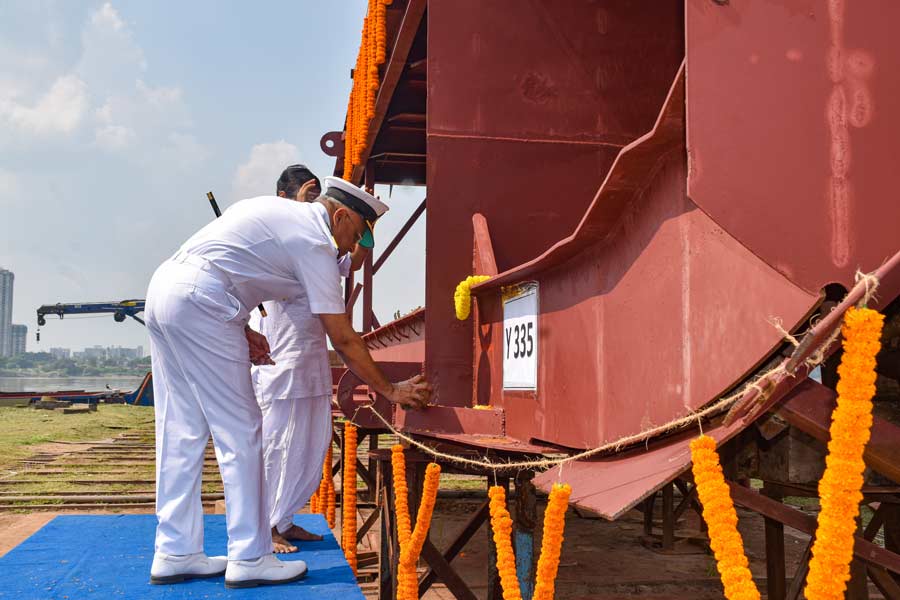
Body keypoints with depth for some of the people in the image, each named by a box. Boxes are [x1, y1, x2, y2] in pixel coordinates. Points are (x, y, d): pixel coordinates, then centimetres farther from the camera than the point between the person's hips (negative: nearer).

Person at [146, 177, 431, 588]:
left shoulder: (275, 211, 22)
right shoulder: (316, 240, -5)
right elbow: (343, 339, -5)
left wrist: (241, 330, 16)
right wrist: (390, 391, 3)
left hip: (162, 288, 10)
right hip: (198, 301, -10)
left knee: (181, 432, 12)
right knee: (240, 432, -2)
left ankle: (174, 554, 18)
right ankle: (249, 560, 4)